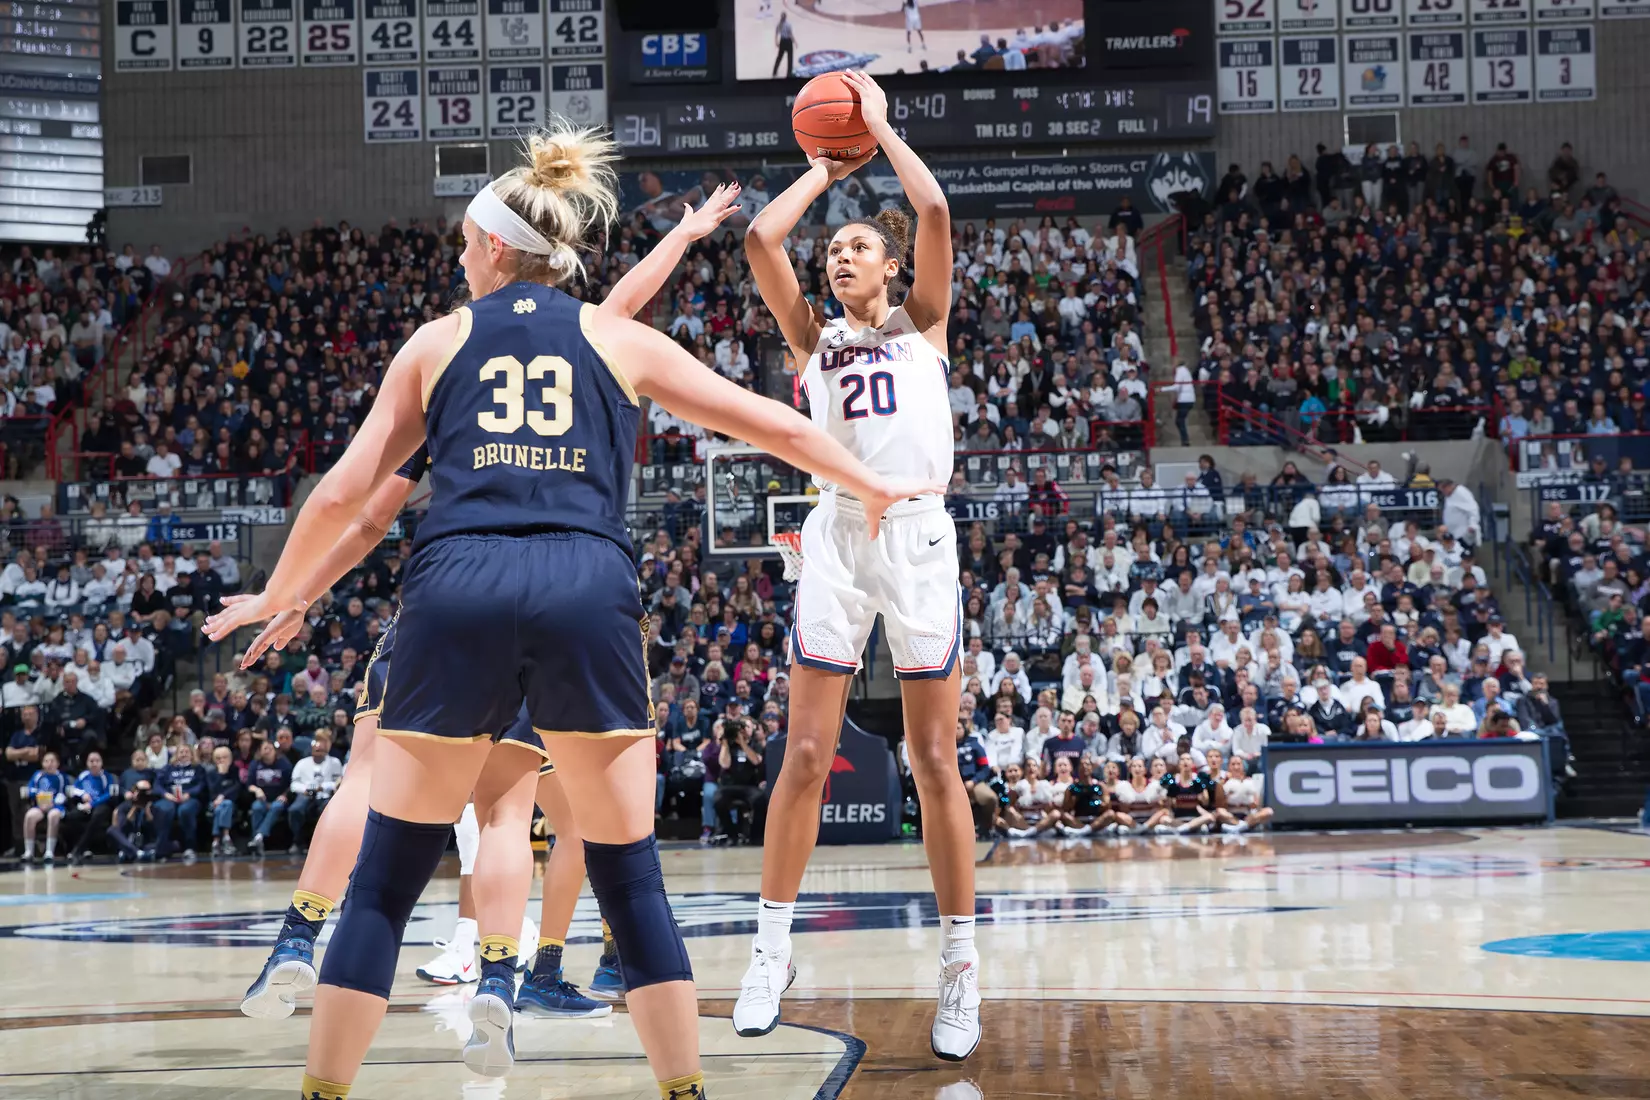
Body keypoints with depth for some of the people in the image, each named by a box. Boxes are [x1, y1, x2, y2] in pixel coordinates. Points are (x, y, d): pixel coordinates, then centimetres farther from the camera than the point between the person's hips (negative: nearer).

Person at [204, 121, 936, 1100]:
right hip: (589, 590, 0)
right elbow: (771, 424, 21)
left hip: (458, 588, 0)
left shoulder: (439, 341, 19)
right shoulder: (616, 339, 18)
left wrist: (278, 596, 35)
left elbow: (344, 493, 20)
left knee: (386, 878, 8)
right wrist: (872, 487, 37)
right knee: (631, 878, 11)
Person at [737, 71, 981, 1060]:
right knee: (806, 756, -1)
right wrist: (826, 167, 16)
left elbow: (935, 212, -3)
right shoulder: (815, 338, 16)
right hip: (838, 534, 2)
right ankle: (773, 950, 7)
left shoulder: (922, 321, 11)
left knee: (936, 760, 0)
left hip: (919, 534, -2)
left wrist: (879, 124, 9)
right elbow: (763, 237, 4)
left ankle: (961, 965, 4)